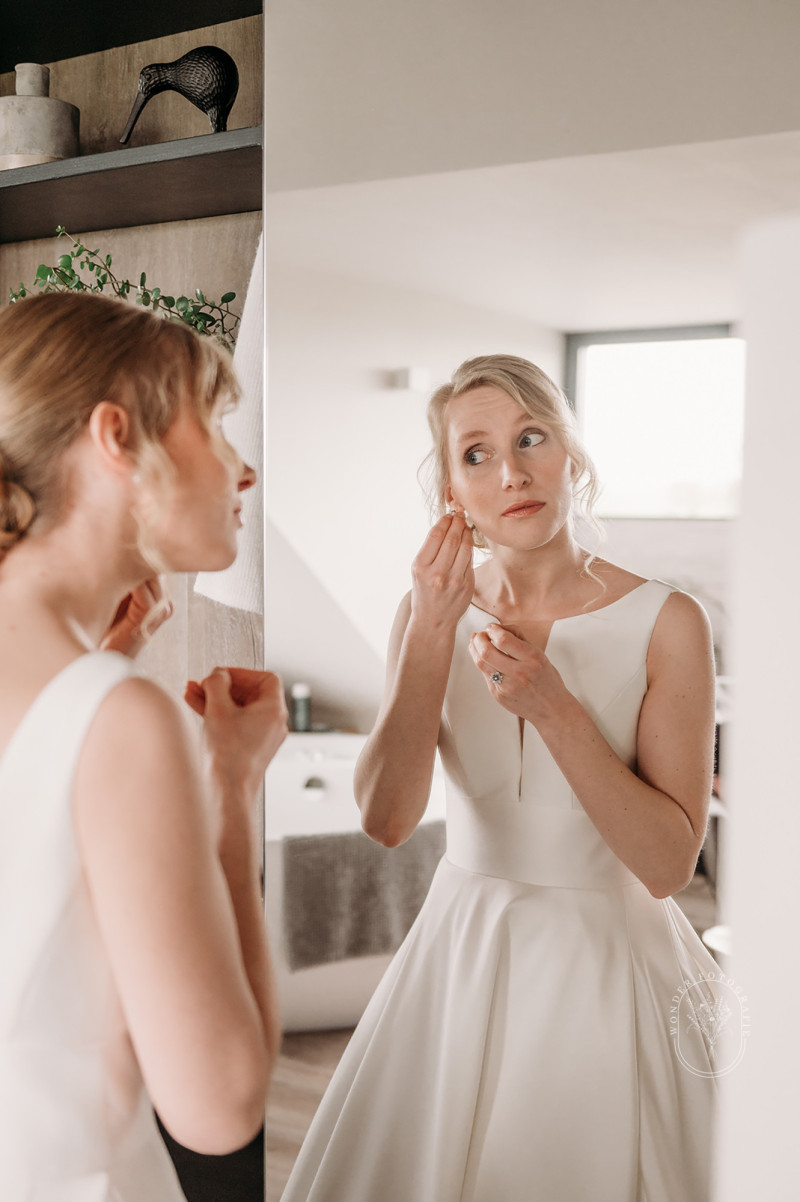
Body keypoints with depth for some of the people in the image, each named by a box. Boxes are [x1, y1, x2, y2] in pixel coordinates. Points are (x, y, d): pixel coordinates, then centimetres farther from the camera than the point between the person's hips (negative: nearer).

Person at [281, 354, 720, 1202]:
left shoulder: (665, 623, -12)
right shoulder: (431, 610, -4)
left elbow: (668, 863, -16)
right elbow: (386, 820, -15)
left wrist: (552, 706, -26)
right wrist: (431, 633, -22)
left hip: (609, 960, -2)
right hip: (463, 950, 3)